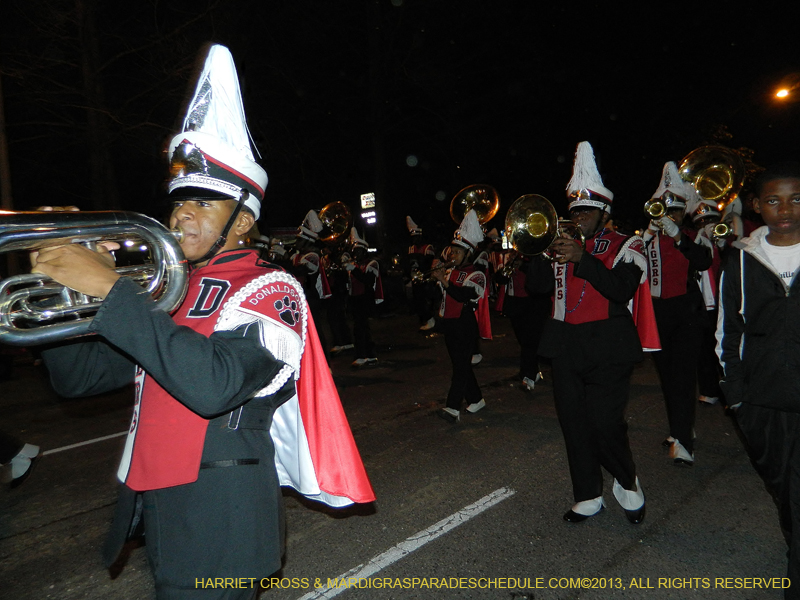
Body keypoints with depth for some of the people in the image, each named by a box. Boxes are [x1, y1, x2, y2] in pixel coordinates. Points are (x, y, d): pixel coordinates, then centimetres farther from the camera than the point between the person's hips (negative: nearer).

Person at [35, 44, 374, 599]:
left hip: (219, 531, -7)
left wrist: (112, 290, -28)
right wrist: (70, 286, -7)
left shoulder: (269, 289, -13)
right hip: (155, 512, 7)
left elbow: (214, 385, -31)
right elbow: (75, 376, 9)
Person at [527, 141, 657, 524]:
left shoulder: (625, 245, 1)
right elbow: (536, 286, 6)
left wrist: (582, 258, -24)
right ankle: (588, 497, 23)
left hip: (608, 349, -4)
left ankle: (627, 484, 22)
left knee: (605, 425, -7)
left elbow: (622, 289, -16)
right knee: (574, 425, 8)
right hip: (566, 348, 5)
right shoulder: (563, 246, 15)